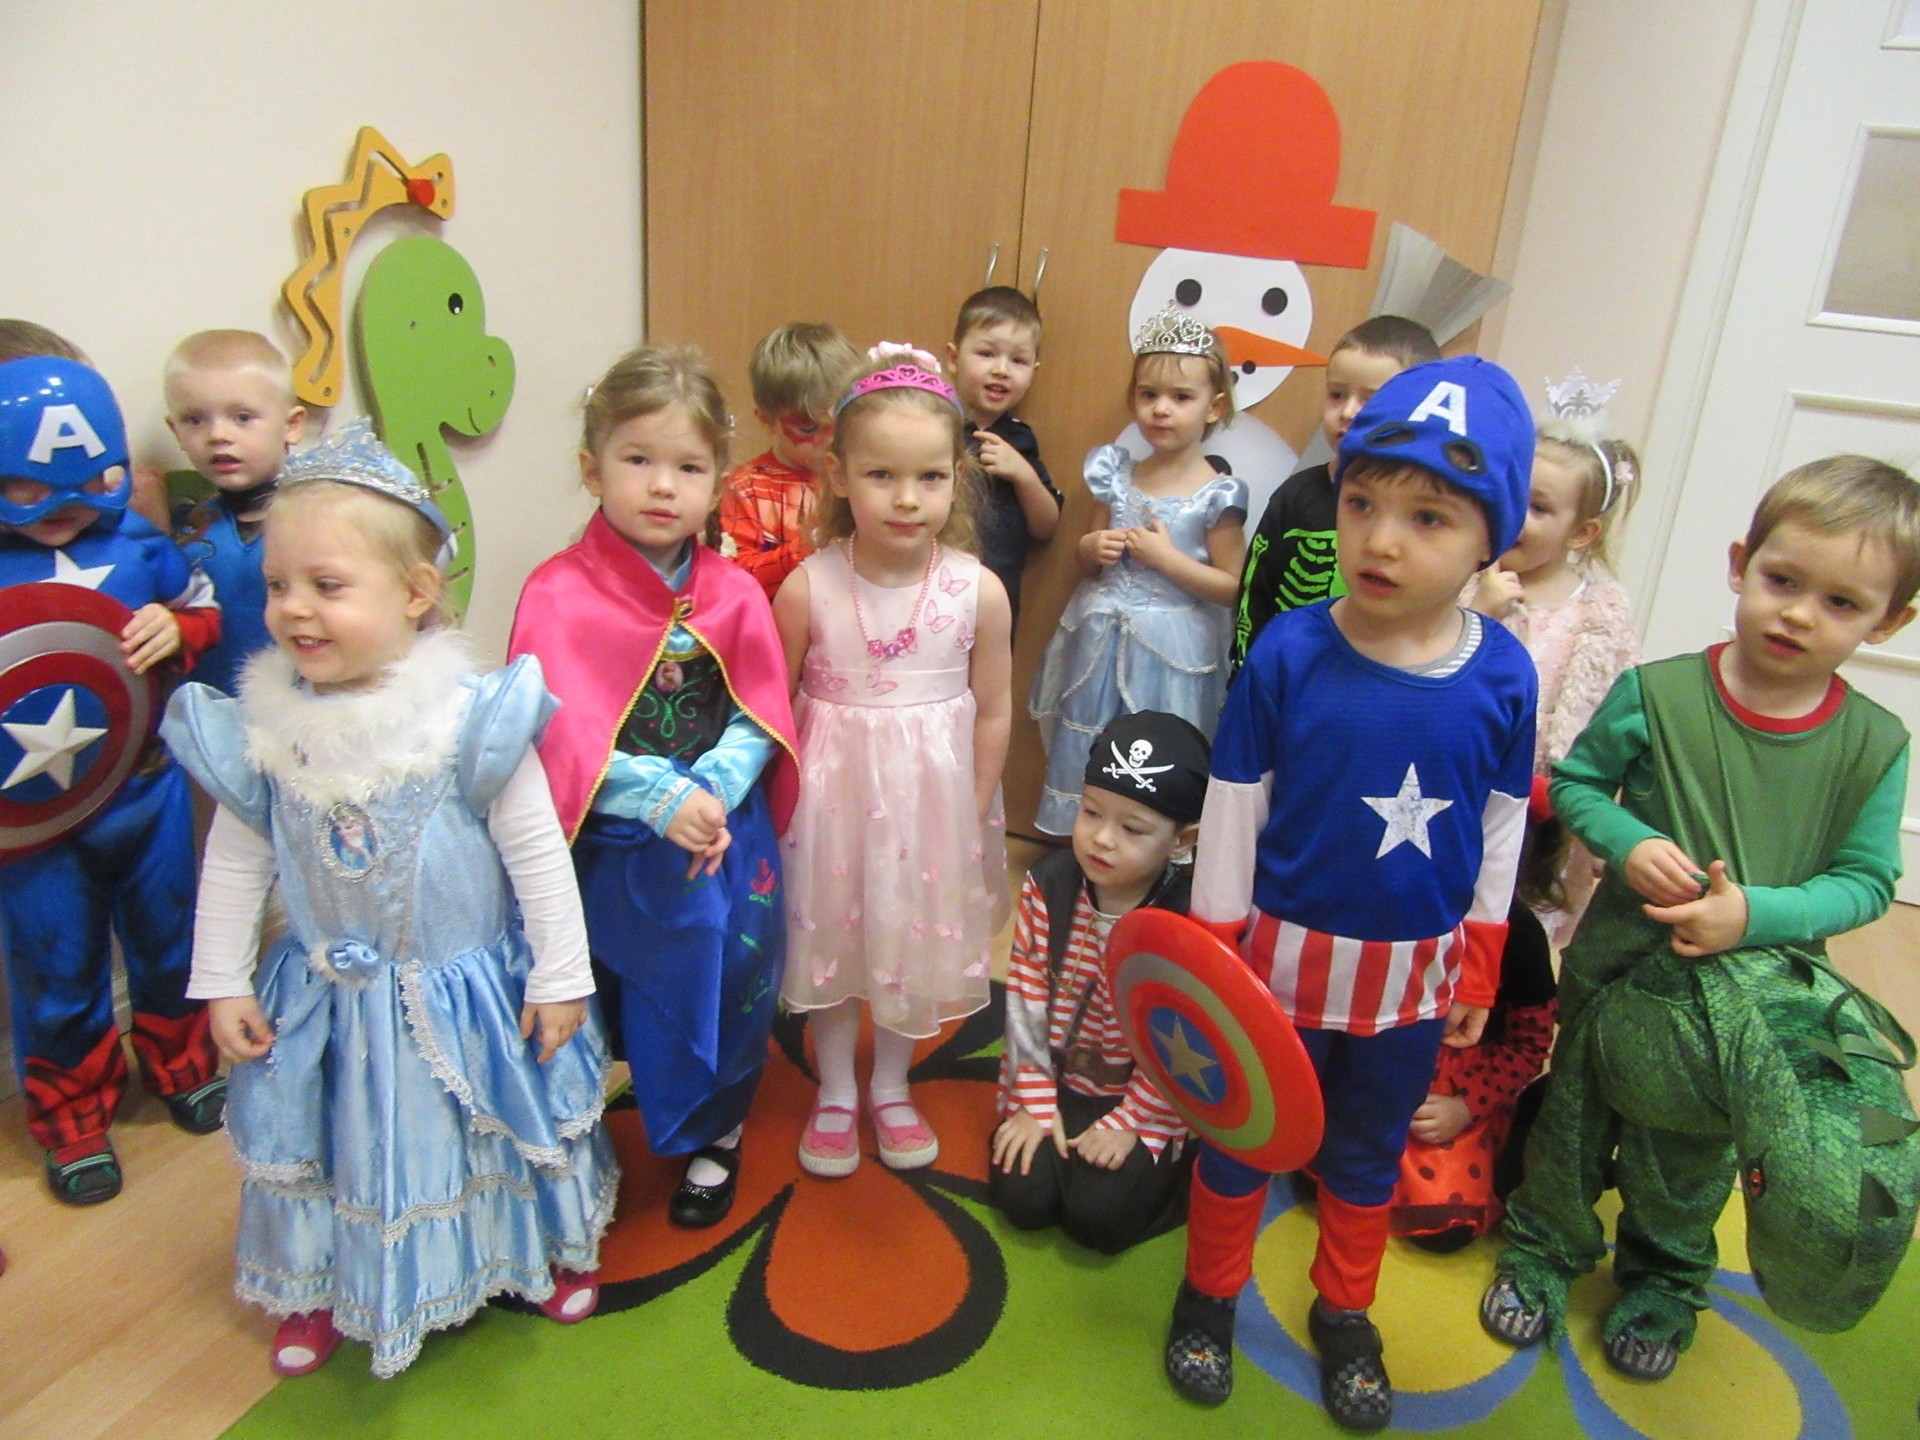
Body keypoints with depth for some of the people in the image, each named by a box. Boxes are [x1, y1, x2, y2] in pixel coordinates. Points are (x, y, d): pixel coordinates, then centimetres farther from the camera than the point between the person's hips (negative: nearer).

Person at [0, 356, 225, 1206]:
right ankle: (73, 1120, 35)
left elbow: (204, 611, 4)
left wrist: (177, 630, -16)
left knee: (169, 940, 20)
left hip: (145, 790, 2)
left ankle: (182, 1066, 46)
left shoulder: (139, 547, -8)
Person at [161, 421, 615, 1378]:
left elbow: (537, 854, -15)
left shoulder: (471, 718, -23)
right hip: (327, 1002, 3)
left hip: (469, 991, -2)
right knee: (339, 1144, 21)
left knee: (511, 1124, 18)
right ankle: (321, 1287, 49)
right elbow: (234, 864, 1)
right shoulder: (261, 729, -12)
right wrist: (222, 985, 4)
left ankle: (552, 1247, 47)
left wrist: (560, 978, -11)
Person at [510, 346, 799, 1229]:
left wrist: (712, 794, -20)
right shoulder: (559, 594, -9)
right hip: (608, 848, -2)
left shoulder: (733, 594, 1)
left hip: (726, 836, 3)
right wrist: (663, 801, -24)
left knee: (730, 983, 13)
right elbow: (562, 735, -16)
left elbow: (759, 719, -3)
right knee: (588, 1002, 11)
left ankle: (714, 1140, 40)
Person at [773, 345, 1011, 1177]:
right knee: (831, 940, 15)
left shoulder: (979, 592, -14)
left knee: (918, 940, 17)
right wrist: (787, 807, -3)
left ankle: (891, 1088, 44)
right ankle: (834, 1094, 41)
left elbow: (993, 712, -4)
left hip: (933, 798, 1)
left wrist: (971, 819, 0)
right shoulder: (806, 588, -16)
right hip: (832, 794, 0)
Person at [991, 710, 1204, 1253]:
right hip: (1056, 1078, 3)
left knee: (1098, 1216, -16)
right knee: (1021, 1196, -10)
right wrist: (1033, 1103, -7)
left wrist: (1129, 1122, -11)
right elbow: (1025, 1000, -8)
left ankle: (1176, 1165, 12)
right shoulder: (1048, 883, -12)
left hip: (1145, 1095, -3)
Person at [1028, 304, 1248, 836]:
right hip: (1102, 640, 5)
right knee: (1088, 753, 14)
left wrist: (1167, 557, -18)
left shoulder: (1216, 495, -10)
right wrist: (1093, 549, -9)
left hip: (1171, 650, -4)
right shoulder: (1116, 473, 3)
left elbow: (1232, 588, -9)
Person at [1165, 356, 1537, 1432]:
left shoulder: (1504, 675, -11)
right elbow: (1232, 814, -10)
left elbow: (1501, 833, 2)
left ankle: (1345, 1313, 46)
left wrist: (1477, 975, 7)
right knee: (1239, 1139, 17)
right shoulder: (1288, 652, -18)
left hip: (1415, 977, 2)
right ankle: (1211, 1294, 42)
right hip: (1284, 957, -2)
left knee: (1369, 1157, 22)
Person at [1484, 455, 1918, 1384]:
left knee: (1694, 1154, 23)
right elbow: (1575, 782, -3)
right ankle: (1544, 1252, 45)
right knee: (1574, 1120, 19)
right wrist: (1629, 844, -21)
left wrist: (1757, 913, -23)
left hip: (1749, 998, 1)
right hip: (1618, 967, -1)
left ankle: (1664, 1282, 51)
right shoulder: (1656, 695, -15)